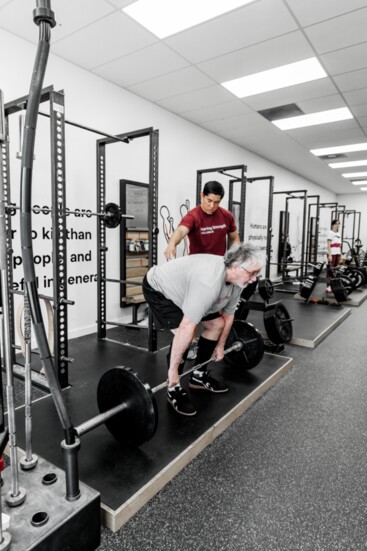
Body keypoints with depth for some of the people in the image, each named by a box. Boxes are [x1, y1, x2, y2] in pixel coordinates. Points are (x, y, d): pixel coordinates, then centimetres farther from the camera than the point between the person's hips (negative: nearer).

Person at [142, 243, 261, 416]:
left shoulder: (236, 280, -12)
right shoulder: (208, 283, -41)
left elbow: (228, 314, 4)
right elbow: (187, 328, -41)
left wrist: (220, 345, 12)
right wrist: (173, 370, -34)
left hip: (181, 288, 9)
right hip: (158, 288, -9)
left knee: (217, 324, 6)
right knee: (184, 334, -25)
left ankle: (198, 376, 19)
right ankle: (174, 389, -3)